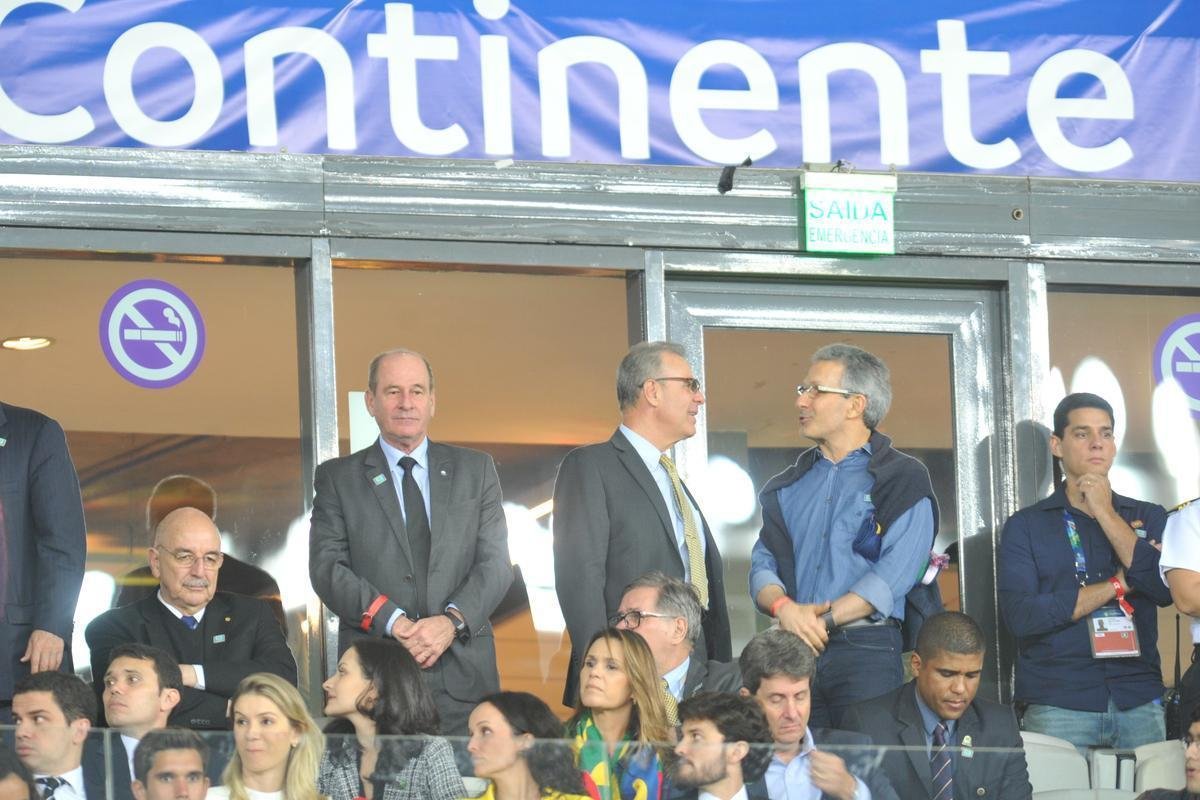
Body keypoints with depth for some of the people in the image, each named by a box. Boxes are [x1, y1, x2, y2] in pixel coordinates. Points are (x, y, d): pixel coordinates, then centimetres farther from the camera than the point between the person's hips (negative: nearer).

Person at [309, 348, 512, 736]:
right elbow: (327, 567, 0)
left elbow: (495, 563, 6)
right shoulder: (337, 478, 10)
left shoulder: (475, 469, 14)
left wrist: (452, 621, -12)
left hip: (463, 675, 1)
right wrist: (394, 622, -13)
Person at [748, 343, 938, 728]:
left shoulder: (903, 478, 3)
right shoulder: (789, 486, 20)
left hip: (868, 651, -4)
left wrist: (823, 617, -14)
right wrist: (783, 607, -12)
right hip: (794, 652, 4)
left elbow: (893, 576, -9)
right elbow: (763, 565, 11)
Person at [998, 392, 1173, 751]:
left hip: (1139, 704, 2)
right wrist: (1116, 586, -4)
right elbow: (1020, 616, -8)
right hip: (1057, 705, -2)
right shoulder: (1025, 526, 6)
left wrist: (1106, 514, -3)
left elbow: (1166, 589, -4)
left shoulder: (1148, 518, 14)